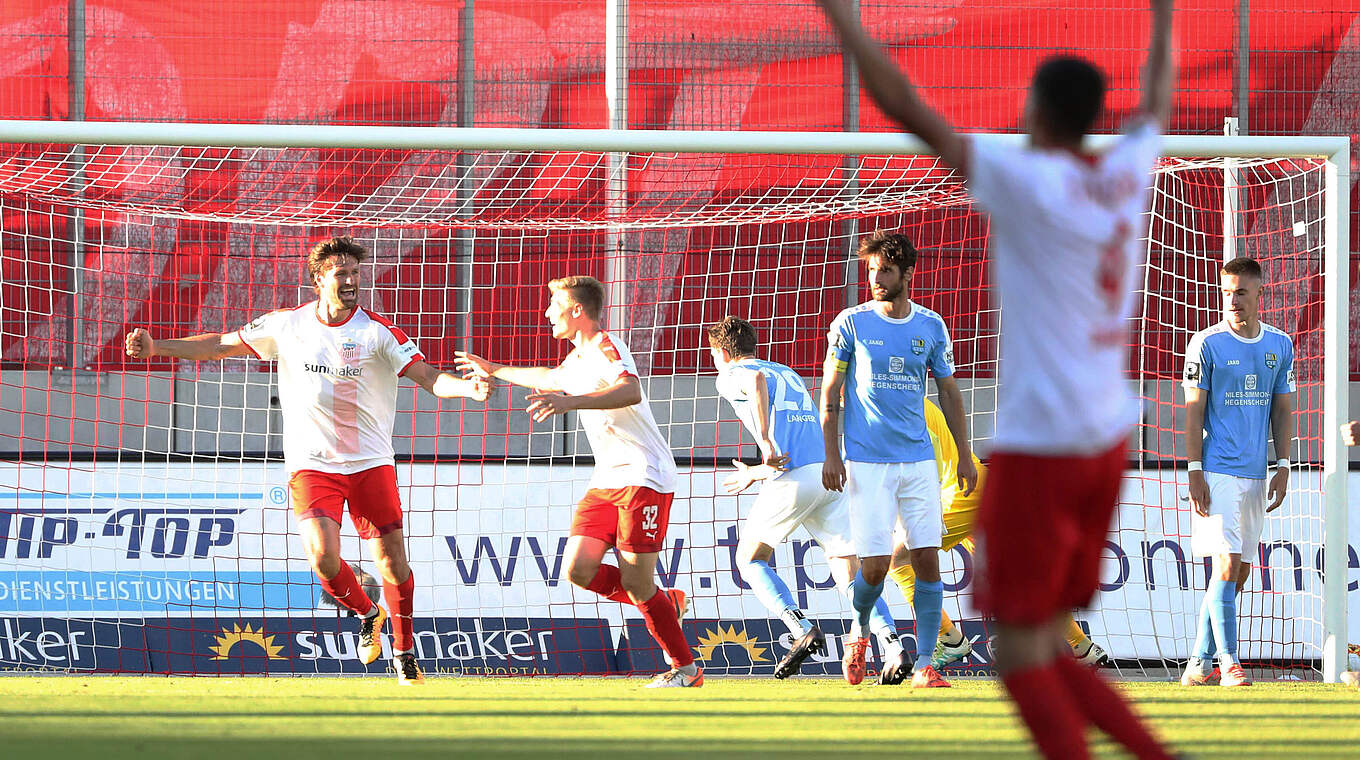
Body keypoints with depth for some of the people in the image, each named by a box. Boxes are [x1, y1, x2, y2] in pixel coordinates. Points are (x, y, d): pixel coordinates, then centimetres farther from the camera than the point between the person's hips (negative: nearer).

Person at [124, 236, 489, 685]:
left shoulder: (377, 331, -5)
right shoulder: (287, 325, 0)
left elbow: (429, 377, -12)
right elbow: (222, 345, 10)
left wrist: (469, 387, -33)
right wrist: (156, 348, 4)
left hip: (371, 462, 0)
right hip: (311, 463, 0)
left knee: (392, 561, -4)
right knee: (323, 557, -19)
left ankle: (404, 652, 18)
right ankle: (366, 614, 13)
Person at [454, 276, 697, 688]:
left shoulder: (606, 348, -12)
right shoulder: (577, 358, 17)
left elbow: (630, 391, -34)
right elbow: (548, 379, 42)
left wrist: (571, 402, -46)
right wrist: (496, 371, 53)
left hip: (644, 477, -8)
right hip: (606, 480, 8)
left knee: (636, 585, -11)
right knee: (579, 569, -7)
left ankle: (686, 669, 5)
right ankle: (665, 603, 14)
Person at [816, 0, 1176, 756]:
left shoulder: (1029, 183, -14)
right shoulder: (1127, 176, 4)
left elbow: (911, 110, -14)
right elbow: (1157, 105, 27)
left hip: (1038, 448, -7)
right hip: (1107, 438, 7)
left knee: (1022, 653, -2)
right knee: (1049, 649, 15)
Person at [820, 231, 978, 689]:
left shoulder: (931, 326, 7)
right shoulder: (851, 323, -1)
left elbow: (948, 391, 16)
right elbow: (830, 392, 3)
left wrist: (964, 455, 12)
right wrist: (831, 454, -4)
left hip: (919, 459, 3)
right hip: (867, 462, -3)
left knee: (927, 559, -5)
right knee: (875, 565, -8)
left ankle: (924, 666, 0)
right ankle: (860, 632, 23)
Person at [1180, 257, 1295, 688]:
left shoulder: (1279, 345, 9)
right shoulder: (1207, 344, -4)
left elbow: (1283, 409, 15)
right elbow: (1193, 410, -4)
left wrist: (1283, 467, 7)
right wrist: (1195, 472, -10)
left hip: (1256, 475, 5)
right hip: (1218, 472, -5)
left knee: (1240, 572, 7)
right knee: (1226, 565, -13)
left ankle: (1199, 660, 15)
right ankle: (1228, 662, -14)